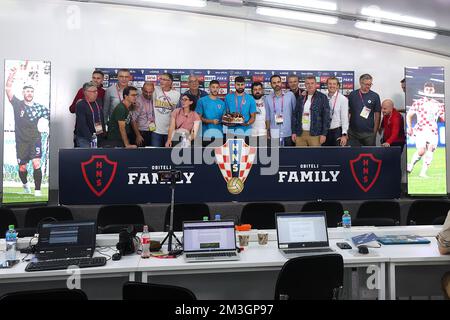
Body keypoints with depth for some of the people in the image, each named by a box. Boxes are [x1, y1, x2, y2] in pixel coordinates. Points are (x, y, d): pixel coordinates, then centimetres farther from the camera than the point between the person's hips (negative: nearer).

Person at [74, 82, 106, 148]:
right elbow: (82, 124, -18)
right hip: (84, 138, -6)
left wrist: (104, 132, 13)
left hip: (99, 137, 6)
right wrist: (91, 138, -23)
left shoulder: (99, 102, 9)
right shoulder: (80, 105, -12)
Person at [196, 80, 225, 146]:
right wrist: (211, 121, -14)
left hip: (219, 133, 3)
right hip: (206, 132, -3)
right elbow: (199, 117, -1)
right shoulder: (202, 101, 4)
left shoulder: (222, 103, 14)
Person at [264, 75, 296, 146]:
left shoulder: (290, 95, 1)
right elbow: (267, 117, 10)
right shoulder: (267, 98, 5)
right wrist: (268, 132, 6)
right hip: (274, 134, 1)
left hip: (288, 133, 0)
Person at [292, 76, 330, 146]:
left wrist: (324, 134, -9)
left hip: (315, 134, -3)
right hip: (300, 134, 4)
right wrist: (294, 132, 6)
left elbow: (326, 116, -3)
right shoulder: (301, 98, 12)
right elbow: (295, 115, 13)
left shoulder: (322, 97, 1)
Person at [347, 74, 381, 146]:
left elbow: (377, 115, 3)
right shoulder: (352, 95, 3)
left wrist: (375, 131, -2)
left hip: (369, 133, -1)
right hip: (353, 132, 1)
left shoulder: (375, 96, 1)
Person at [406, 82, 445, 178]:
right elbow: (409, 115, 11)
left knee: (430, 151, -10)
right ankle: (410, 165, 10)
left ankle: (423, 172, -5)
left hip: (433, 131, 3)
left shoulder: (438, 104, 15)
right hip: (421, 130, -3)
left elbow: (444, 118, 20)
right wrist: (409, 128, 1)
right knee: (421, 151, -16)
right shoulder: (418, 103, 7)